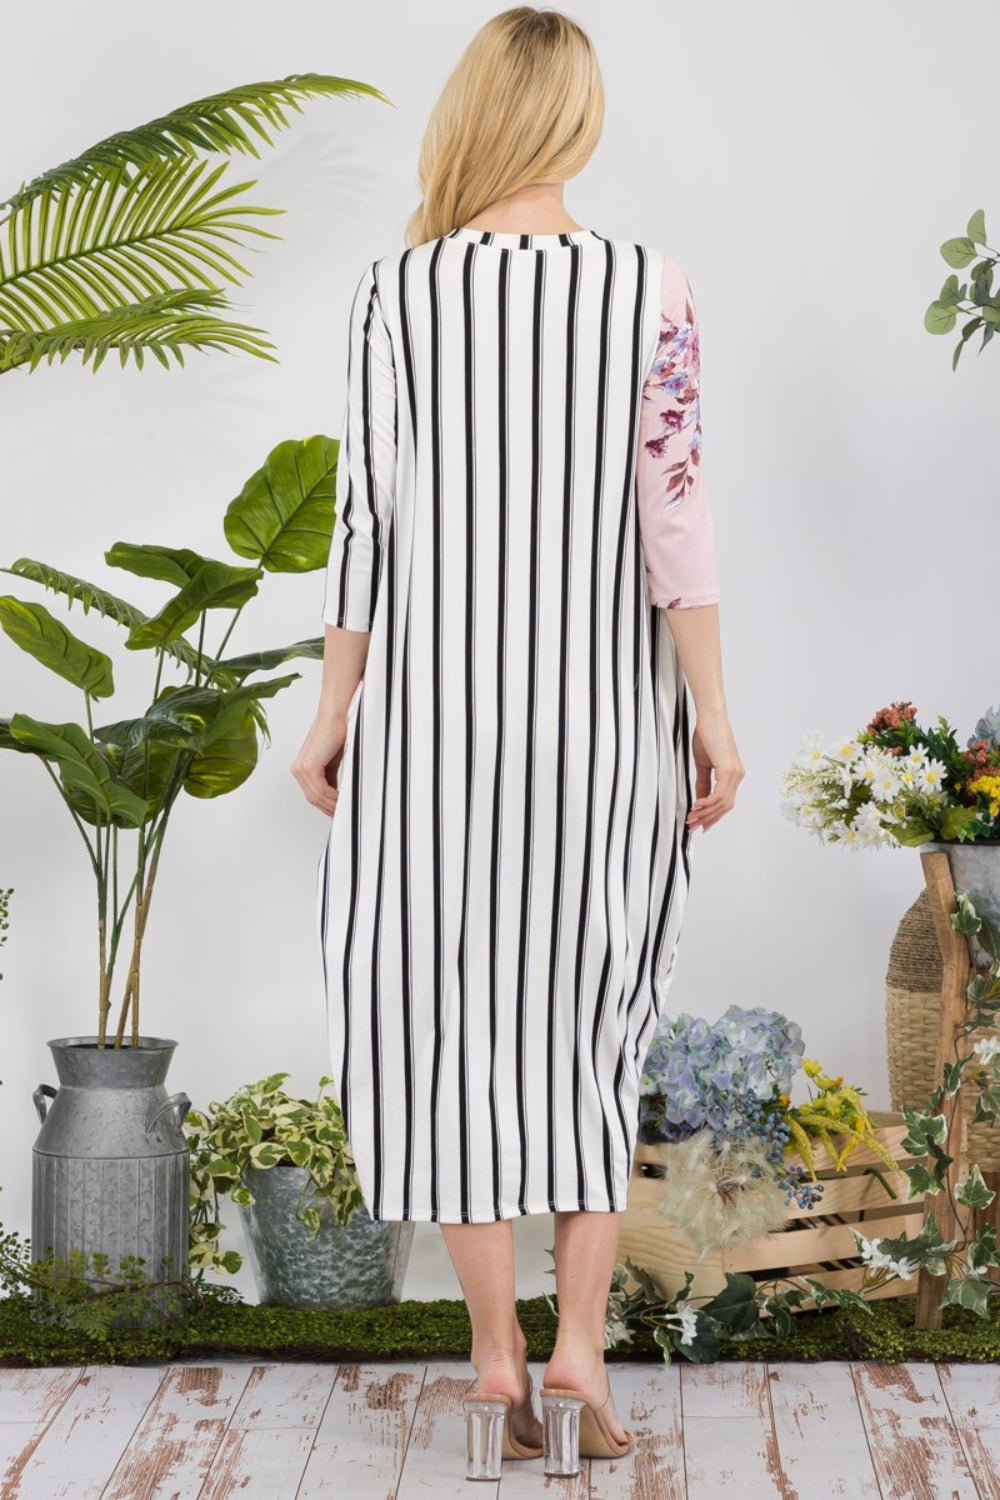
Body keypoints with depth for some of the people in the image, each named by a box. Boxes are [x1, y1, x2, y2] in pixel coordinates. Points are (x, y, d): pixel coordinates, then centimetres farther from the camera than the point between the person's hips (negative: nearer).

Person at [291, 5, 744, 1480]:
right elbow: (675, 512, -9)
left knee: (454, 1022, 10)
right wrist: (714, 711, -7)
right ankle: (580, 1350, 6)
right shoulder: (650, 288, -4)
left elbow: (368, 515, -5)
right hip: (605, 704, 1)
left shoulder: (395, 292, -5)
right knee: (586, 1023, 14)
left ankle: (497, 1358, 8)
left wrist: (334, 712, 2)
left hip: (438, 697, -1)